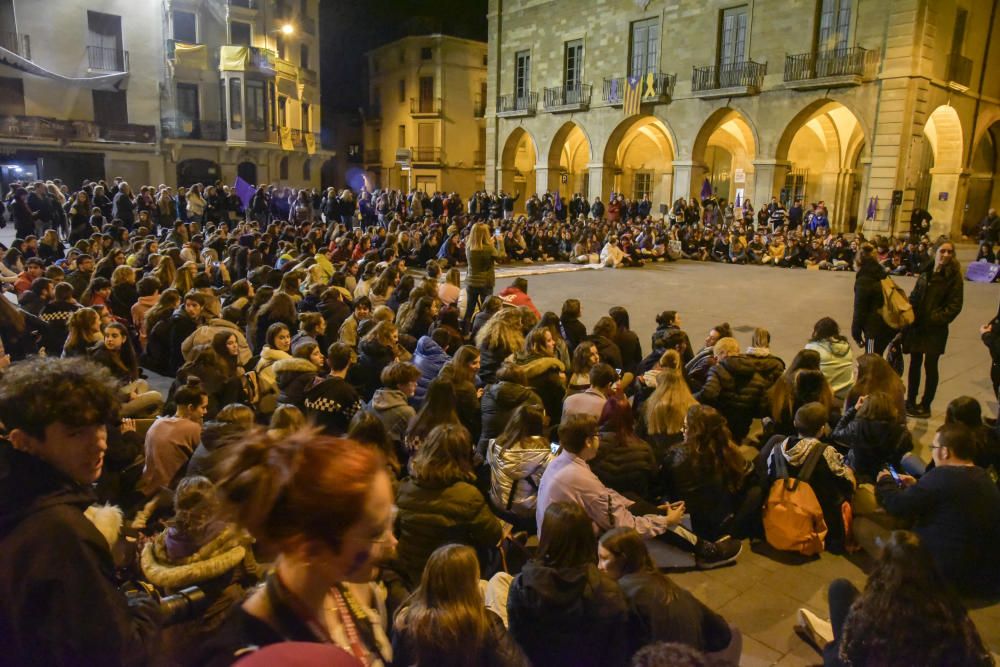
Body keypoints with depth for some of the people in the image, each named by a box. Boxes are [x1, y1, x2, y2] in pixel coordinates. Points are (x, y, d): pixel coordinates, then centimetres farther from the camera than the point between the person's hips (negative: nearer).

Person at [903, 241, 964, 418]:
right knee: (915, 363, 13)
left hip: (935, 329, -5)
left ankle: (925, 405, 16)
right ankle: (910, 400, 25)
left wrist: (935, 319, -18)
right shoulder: (926, 274, 8)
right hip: (917, 327, 5)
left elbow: (954, 306, -10)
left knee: (930, 366, 4)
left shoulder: (954, 277, -7)